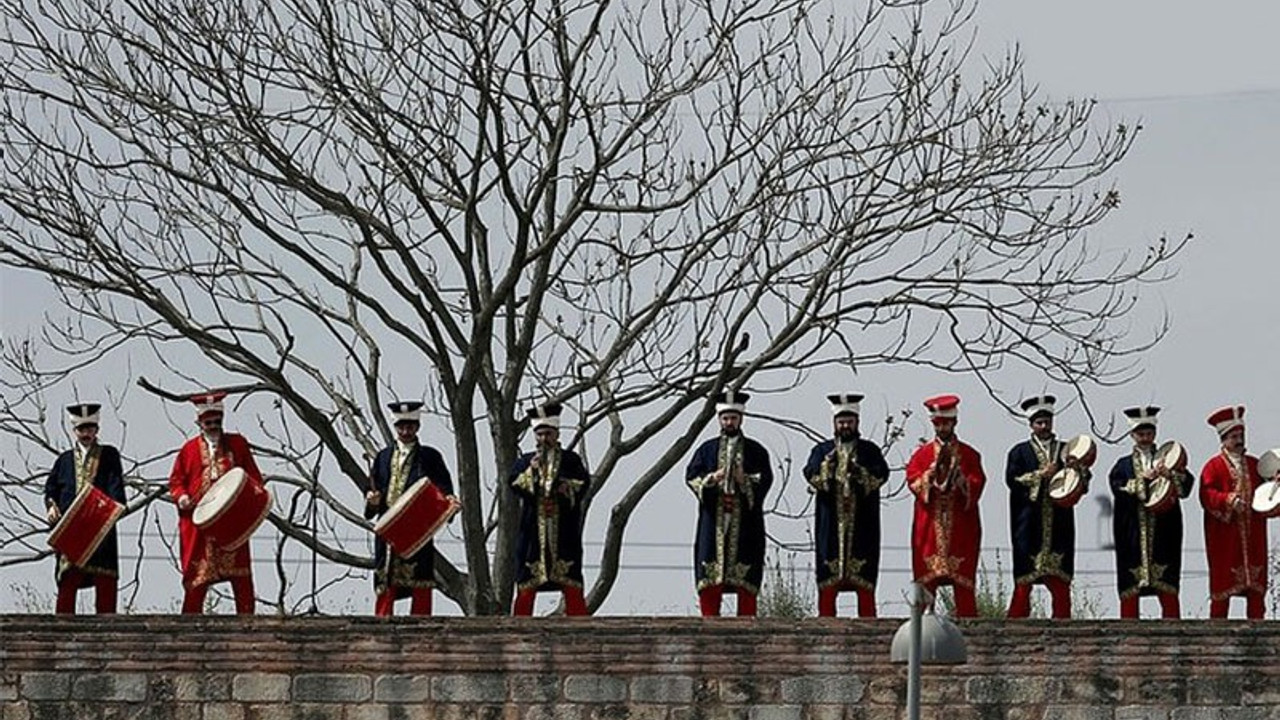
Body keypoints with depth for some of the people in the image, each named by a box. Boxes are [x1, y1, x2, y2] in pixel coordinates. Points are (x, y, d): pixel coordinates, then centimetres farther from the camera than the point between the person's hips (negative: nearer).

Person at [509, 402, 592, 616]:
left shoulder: (571, 460, 10)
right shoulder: (525, 461, 12)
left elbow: (584, 483, -2)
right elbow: (513, 484, -2)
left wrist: (568, 488, -20)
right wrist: (531, 470, -16)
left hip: (564, 535, -1)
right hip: (533, 534, 1)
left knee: (572, 586, -4)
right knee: (526, 588, 0)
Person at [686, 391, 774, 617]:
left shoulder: (756, 450, 10)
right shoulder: (707, 449, 13)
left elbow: (765, 479, 0)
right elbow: (691, 476, 5)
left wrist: (744, 479, -18)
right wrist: (712, 478, -13)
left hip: (745, 520, -1)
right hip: (713, 520, 1)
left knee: (746, 578, -5)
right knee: (709, 577, -4)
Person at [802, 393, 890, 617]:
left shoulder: (869, 450, 11)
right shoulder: (822, 450, 13)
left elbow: (881, 474, -4)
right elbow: (811, 475, -3)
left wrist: (860, 472, -20)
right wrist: (828, 462, -20)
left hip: (862, 523, 0)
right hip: (830, 523, 0)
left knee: (864, 578, -3)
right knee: (828, 581, -2)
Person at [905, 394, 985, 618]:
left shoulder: (969, 455, 8)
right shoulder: (922, 454, 9)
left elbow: (977, 484, -1)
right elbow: (913, 481, -2)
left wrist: (959, 476, -18)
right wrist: (935, 467, -14)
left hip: (961, 524, -1)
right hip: (929, 524, 1)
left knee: (963, 578, -4)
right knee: (926, 578, -3)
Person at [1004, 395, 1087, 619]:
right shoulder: (1020, 452, 9)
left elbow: (1083, 482, 8)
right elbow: (1012, 480, -5)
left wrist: (1078, 470, -13)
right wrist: (1042, 475, -12)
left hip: (1058, 526, 2)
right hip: (1029, 524, -2)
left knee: (1061, 583, -1)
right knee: (1024, 580, -6)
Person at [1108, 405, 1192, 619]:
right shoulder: (1123, 465, 12)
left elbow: (1186, 484, -2)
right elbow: (1118, 489, -6)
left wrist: (1169, 475, -20)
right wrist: (1144, 479, -14)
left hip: (1163, 536, 0)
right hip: (1132, 535, 0)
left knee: (1168, 589, -5)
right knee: (1129, 592, -2)